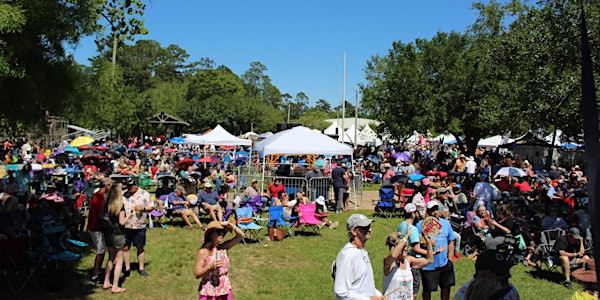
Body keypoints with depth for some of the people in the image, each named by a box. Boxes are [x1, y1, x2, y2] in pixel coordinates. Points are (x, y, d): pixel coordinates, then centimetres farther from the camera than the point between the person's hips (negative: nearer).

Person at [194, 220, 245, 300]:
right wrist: (210, 266, -27)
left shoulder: (223, 247, 1)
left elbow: (240, 235, 0)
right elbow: (197, 274, -14)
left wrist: (229, 224, -10)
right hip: (209, 293, -5)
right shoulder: (203, 252, -13)